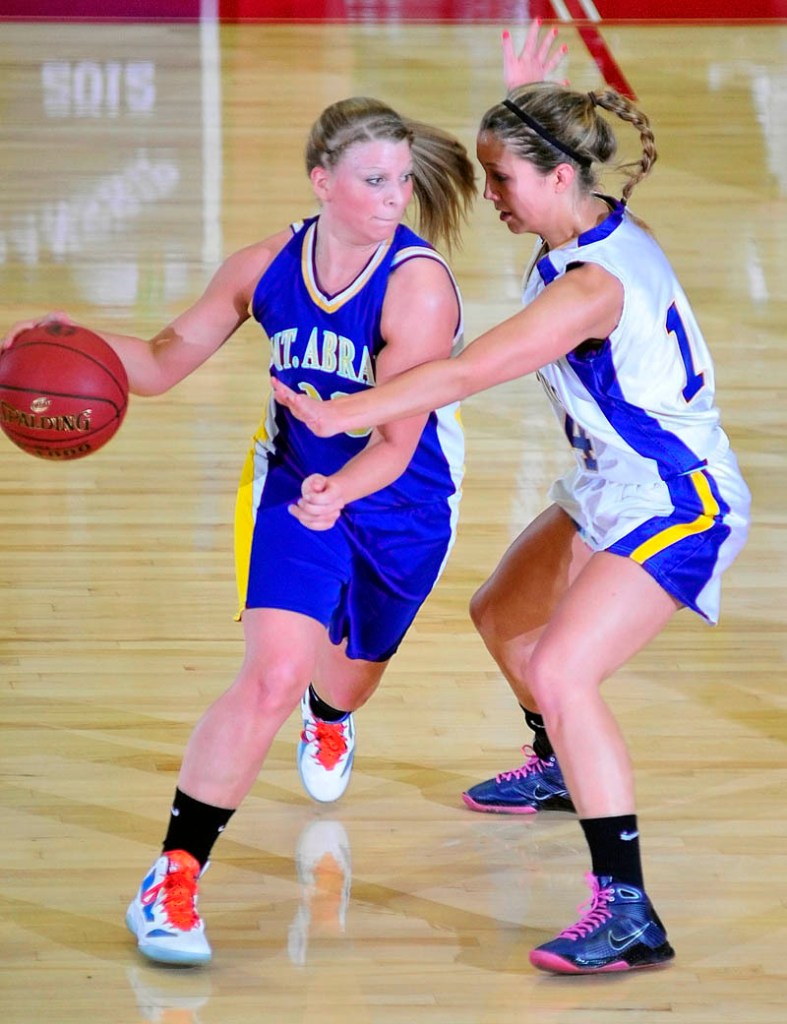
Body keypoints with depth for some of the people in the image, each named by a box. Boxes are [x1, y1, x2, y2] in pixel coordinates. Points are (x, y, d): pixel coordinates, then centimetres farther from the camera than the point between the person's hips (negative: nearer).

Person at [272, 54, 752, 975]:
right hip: (612, 489, 11)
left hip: (674, 506, -11)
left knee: (561, 672, -26)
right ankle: (558, 771, 56)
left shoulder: (593, 284, -29)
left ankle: (629, 914, -27)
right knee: (503, 616, 27)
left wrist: (336, 416, -33)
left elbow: (466, 372, -33)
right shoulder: (602, 231, -1)